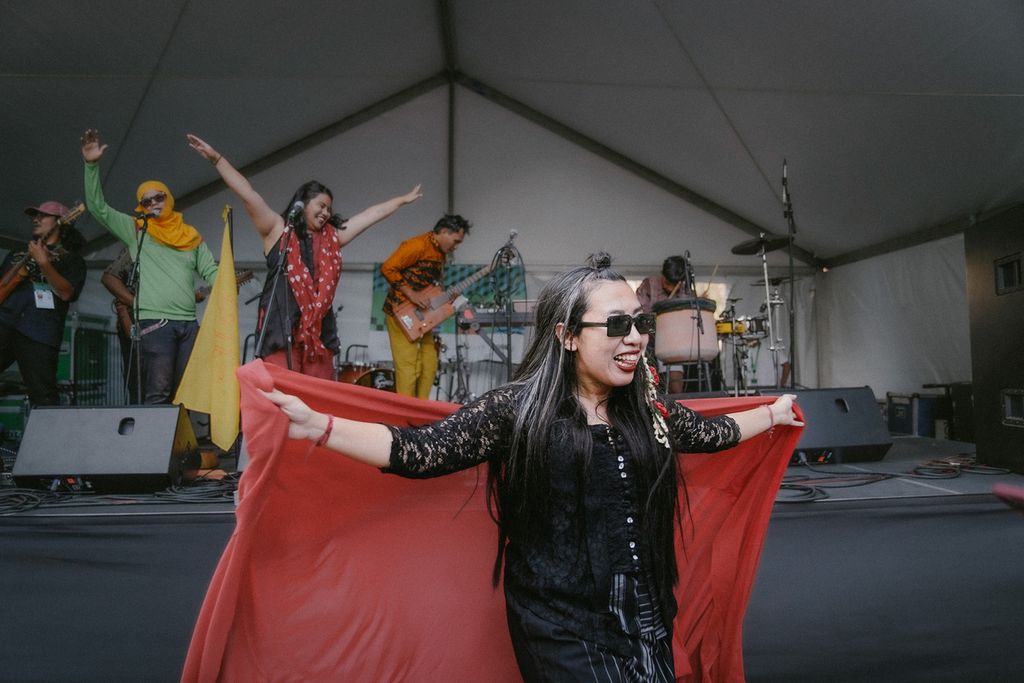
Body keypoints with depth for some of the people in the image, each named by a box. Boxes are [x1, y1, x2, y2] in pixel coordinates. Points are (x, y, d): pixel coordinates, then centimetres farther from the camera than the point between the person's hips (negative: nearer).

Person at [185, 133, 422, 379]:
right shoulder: (278, 229, 6)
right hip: (282, 330, -4)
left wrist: (402, 200, 31)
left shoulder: (333, 237, 18)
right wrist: (217, 159, -8)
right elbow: (249, 195, -2)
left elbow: (371, 214, 23)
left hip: (319, 331, 5)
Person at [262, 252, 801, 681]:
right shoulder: (518, 409, -14)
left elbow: (711, 433, 20)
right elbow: (422, 451, -20)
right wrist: (315, 425, -30)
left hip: (647, 624, 6)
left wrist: (772, 414, 32)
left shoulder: (650, 411, 2)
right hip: (563, 632, -5)